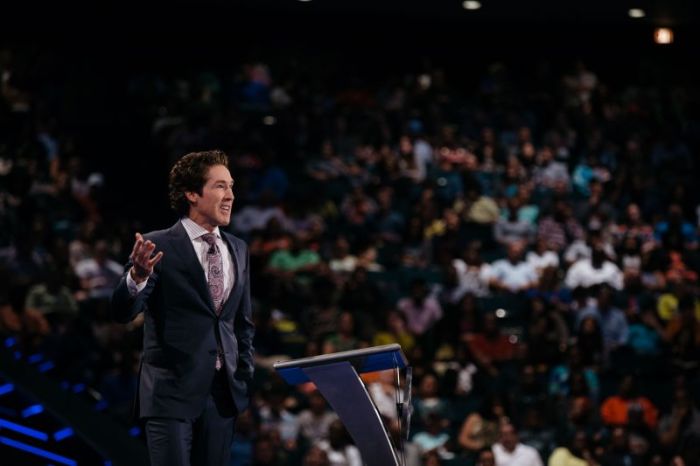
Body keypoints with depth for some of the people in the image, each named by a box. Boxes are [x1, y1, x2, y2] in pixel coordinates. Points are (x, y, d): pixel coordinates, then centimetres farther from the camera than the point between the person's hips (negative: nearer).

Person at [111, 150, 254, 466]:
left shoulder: (238, 249, 12)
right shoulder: (159, 247, -6)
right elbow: (122, 312, -13)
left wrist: (245, 376, 12)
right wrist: (137, 276, -32)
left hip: (223, 391, 6)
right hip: (172, 391, -5)